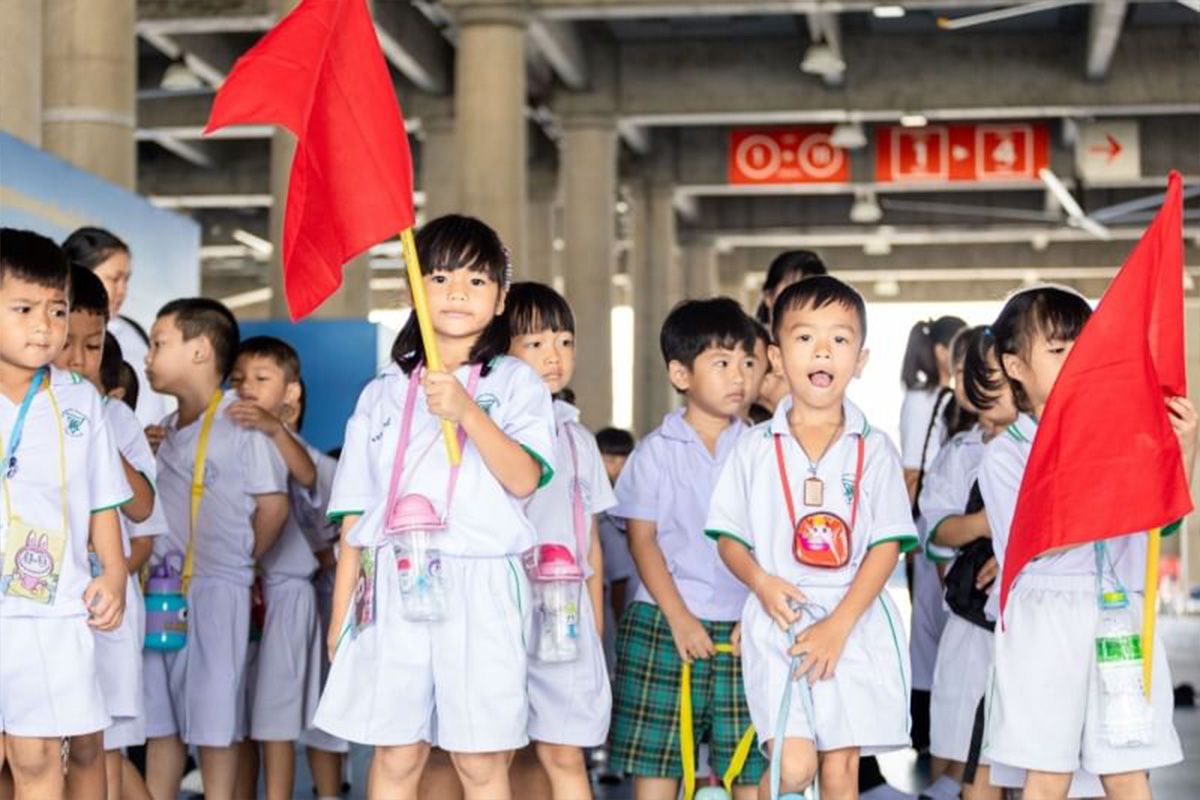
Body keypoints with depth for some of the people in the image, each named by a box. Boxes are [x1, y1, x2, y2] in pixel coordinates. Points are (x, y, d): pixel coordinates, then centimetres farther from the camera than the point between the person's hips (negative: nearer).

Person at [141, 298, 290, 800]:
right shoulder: (165, 433, 14)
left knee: (214, 715, 0)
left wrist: (240, 561, 2)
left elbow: (273, 504, -5)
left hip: (215, 590, -7)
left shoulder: (241, 423, -7)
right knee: (158, 712, 9)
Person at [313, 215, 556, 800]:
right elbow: (356, 512, 13)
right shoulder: (384, 392, 13)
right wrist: (341, 609, 8)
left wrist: (466, 411, -22)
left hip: (480, 587, -2)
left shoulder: (515, 382, 6)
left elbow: (524, 479, -10)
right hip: (394, 589, 2)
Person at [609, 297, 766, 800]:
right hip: (665, 624, -2)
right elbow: (642, 540, -1)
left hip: (743, 628, 2)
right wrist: (679, 618, -10)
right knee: (654, 759, 0)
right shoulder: (657, 451, 2)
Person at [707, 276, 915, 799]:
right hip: (778, 624, 0)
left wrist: (838, 624, -11)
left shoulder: (874, 450, 4)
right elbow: (729, 538, 9)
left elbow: (887, 545, -1)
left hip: (855, 626, 0)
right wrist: (760, 582, -13)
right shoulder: (755, 449, 6)